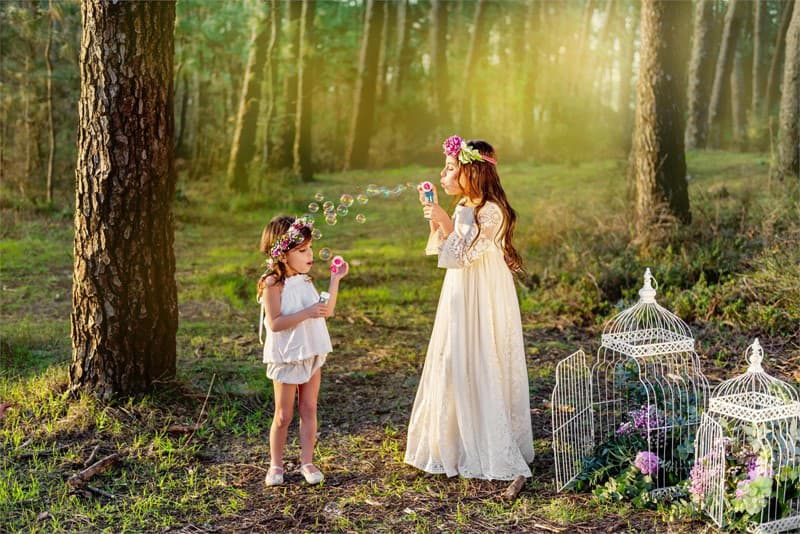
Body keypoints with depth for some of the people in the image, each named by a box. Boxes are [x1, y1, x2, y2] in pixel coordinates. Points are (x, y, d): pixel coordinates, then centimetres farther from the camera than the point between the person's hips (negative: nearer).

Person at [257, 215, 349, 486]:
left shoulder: (305, 281, 7)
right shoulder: (273, 284, -16)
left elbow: (327, 310, 8)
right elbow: (274, 323, -22)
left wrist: (335, 280, 1)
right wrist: (307, 313, -28)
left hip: (311, 354, 6)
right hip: (286, 357, -6)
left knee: (309, 410, 9)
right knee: (283, 415, 5)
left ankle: (307, 461, 18)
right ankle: (276, 464, 20)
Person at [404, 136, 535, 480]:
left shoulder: (490, 211, -17)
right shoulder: (463, 208, 10)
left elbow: (463, 255, -20)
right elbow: (445, 251, 13)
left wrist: (445, 222, -18)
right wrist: (435, 218, 4)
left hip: (483, 303, -9)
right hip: (460, 298, 9)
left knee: (480, 370, -2)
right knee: (454, 368, 14)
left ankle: (490, 452, 10)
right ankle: (456, 442, 27)